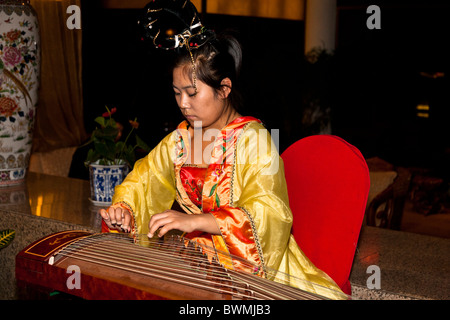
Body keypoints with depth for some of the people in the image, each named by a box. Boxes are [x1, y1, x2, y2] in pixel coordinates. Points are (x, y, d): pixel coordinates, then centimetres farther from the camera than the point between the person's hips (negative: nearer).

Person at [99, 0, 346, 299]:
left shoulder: (253, 140, -11)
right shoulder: (180, 138, 10)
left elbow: (267, 214, -23)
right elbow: (143, 182, 18)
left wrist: (196, 221, -33)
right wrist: (124, 211, -6)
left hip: (248, 262, -6)